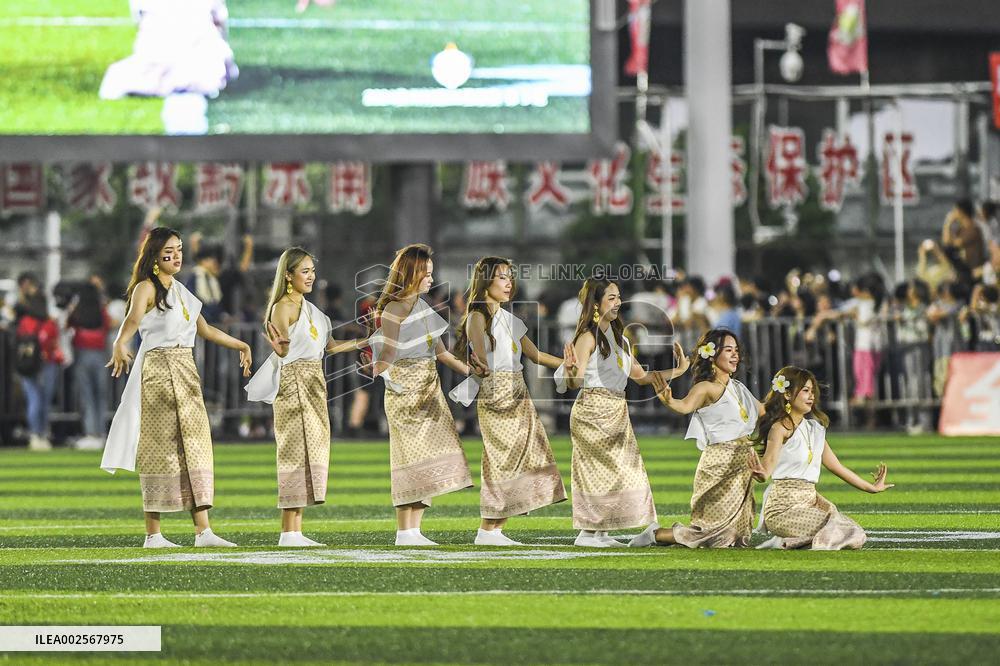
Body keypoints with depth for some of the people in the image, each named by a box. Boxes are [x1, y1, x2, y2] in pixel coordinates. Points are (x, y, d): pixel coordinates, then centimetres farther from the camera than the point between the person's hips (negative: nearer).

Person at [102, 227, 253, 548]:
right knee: (159, 448, -6)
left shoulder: (180, 290, 17)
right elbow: (132, 320, -27)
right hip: (158, 369, -7)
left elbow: (205, 329, 29)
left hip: (186, 370, 7)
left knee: (196, 444, 1)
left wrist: (240, 345, 36)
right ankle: (153, 534, -2)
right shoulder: (146, 289, -7)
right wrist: (119, 346, -47)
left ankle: (203, 531, -2)